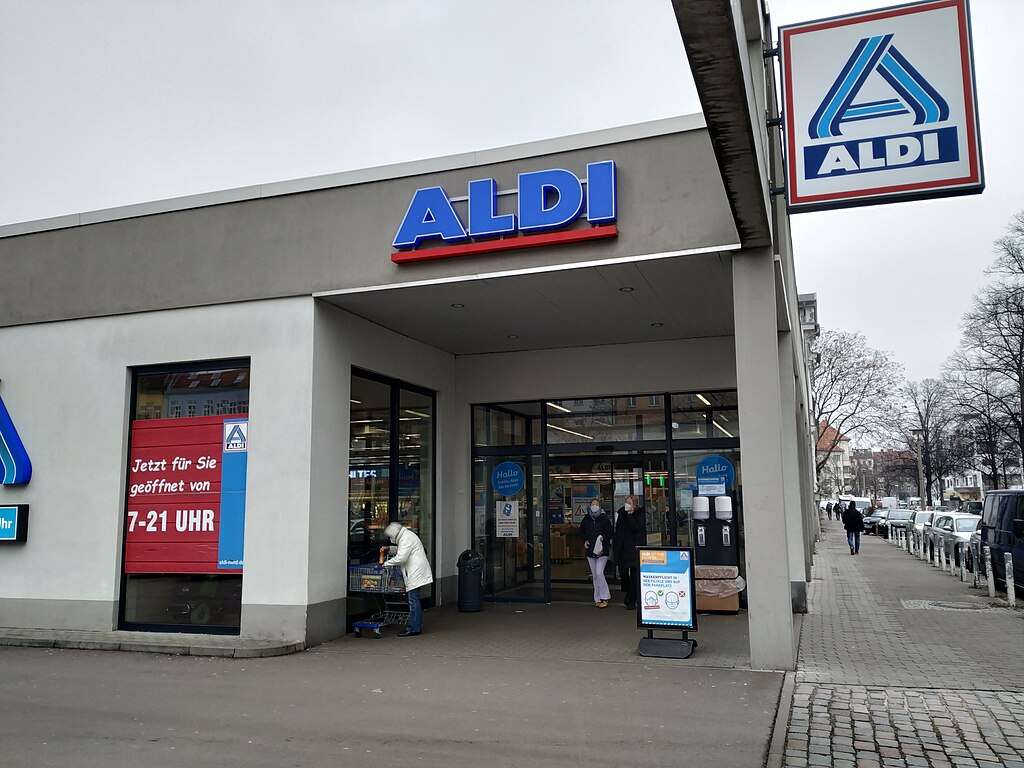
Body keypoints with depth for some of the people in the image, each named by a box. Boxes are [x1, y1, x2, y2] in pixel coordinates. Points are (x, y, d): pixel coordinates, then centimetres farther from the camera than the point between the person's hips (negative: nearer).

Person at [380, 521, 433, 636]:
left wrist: (386, 563, -10)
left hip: (415, 573, -11)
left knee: (413, 600, -8)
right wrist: (389, 549, 17)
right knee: (414, 600, 13)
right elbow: (400, 550, 33)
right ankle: (417, 627, 18)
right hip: (414, 574, 11)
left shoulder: (406, 538, -15)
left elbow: (400, 558, -21)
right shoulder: (406, 536, 17)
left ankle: (414, 628, -6)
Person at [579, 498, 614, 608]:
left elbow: (609, 533, -1)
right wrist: (585, 541, 5)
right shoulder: (586, 519, 7)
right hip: (590, 550, 4)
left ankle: (604, 598, -4)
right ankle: (598, 599, 17)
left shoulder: (604, 518, -3)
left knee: (599, 573, -14)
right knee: (594, 575, 9)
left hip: (602, 550, -4)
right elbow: (581, 531, 20)